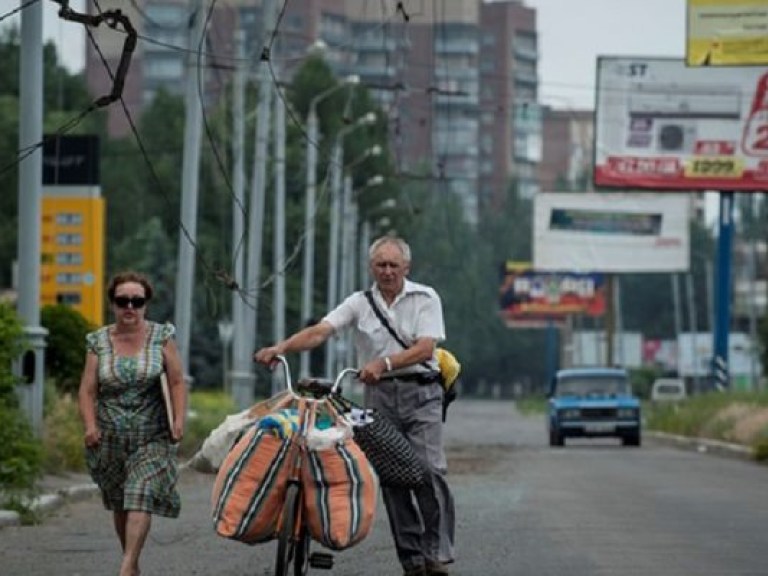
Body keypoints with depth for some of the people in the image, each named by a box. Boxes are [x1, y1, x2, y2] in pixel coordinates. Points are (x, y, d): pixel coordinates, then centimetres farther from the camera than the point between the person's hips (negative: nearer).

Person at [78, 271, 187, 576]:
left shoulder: (161, 337, 0)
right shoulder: (99, 342, 4)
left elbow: (177, 382, -1)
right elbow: (87, 390, 0)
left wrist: (179, 419, -14)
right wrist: (90, 425, -15)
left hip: (152, 437, -3)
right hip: (110, 437, 3)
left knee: (141, 498, -17)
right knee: (119, 504, 12)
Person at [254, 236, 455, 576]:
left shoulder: (425, 298, 2)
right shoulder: (359, 304, 8)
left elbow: (425, 348, -10)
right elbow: (319, 332, -5)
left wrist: (383, 363, -24)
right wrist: (281, 348, -22)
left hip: (420, 391, -3)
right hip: (379, 395, 3)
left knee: (429, 471, -15)